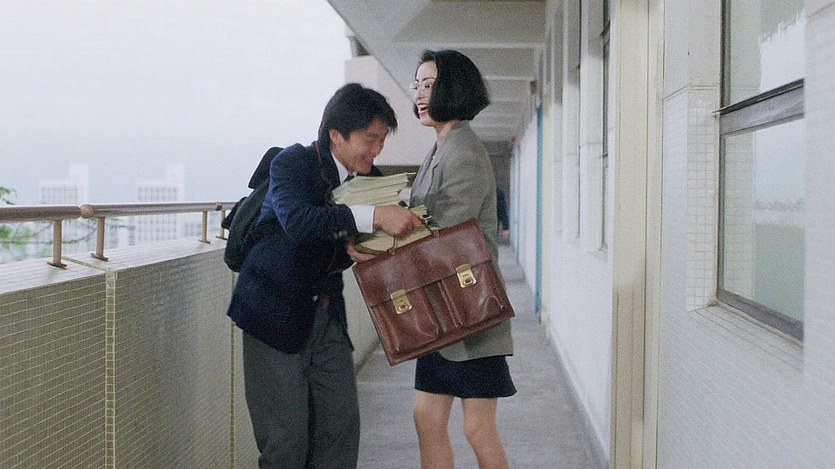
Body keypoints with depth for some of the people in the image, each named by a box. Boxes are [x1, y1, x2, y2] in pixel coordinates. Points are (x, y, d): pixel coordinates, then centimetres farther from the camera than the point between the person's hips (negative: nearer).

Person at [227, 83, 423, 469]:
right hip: (277, 312, -6)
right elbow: (297, 221, -36)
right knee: (287, 438, -4)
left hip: (327, 315, 6)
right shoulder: (292, 163, -16)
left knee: (342, 427, 6)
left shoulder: (369, 178, 2)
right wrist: (373, 216, -43)